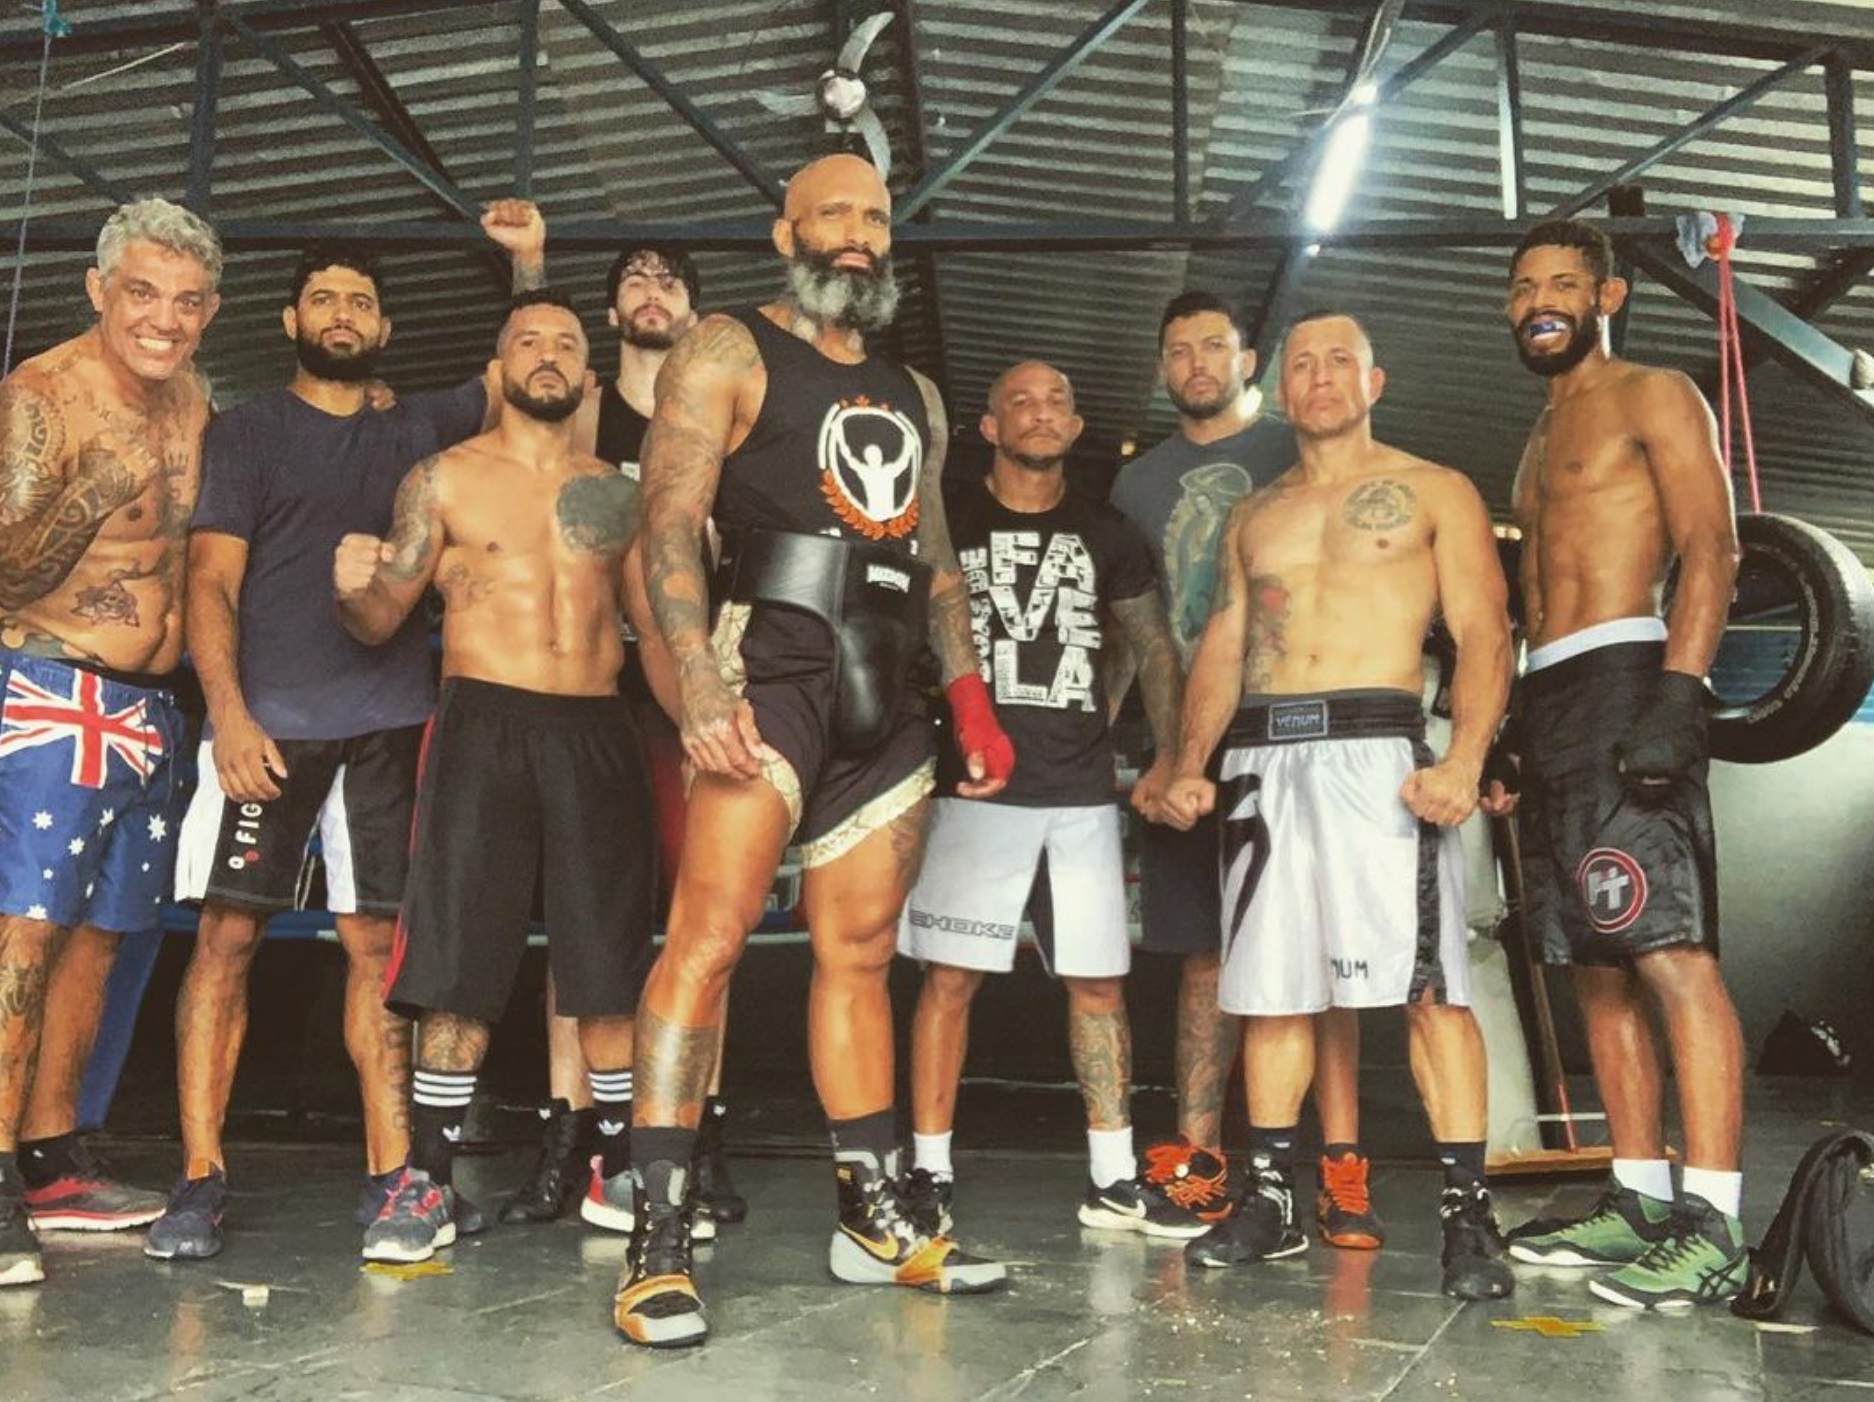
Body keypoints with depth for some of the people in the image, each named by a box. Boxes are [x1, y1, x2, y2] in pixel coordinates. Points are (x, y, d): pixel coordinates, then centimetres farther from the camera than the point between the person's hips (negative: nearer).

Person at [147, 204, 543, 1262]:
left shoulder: (417, 429, 18)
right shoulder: (247, 432, 9)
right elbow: (212, 582, 1)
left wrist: (529, 263, 6)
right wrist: (229, 715, -12)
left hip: (389, 725, 2)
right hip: (267, 722, -2)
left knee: (378, 943, 1)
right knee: (227, 935, -5)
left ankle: (390, 1173, 4)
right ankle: (200, 1180, 2)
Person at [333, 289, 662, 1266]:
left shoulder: (616, 491, 14)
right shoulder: (446, 478, 7)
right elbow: (380, 623, 4)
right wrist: (355, 590, -18)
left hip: (599, 732, 2)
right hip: (483, 723, -2)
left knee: (612, 965, 3)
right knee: (458, 964, -4)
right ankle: (428, 1179, 6)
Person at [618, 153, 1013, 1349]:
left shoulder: (914, 394, 23)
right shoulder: (728, 354, 4)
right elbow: (670, 522, -8)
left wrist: (971, 695, 13)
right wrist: (701, 680, -22)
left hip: (887, 696, 6)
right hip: (775, 670, -6)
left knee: (862, 956, 8)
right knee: (710, 935, -15)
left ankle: (877, 1220, 16)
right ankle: (660, 1241, -11)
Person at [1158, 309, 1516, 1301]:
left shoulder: (1434, 492, 9)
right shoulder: (1253, 516, 22)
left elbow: (1483, 634, -1)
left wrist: (1464, 759, -16)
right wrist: (1191, 763, 4)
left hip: (1377, 745, -4)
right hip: (1261, 758, 4)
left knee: (1428, 983, -10)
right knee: (1268, 990, 6)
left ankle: (1467, 1214, -3)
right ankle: (1269, 1203, 16)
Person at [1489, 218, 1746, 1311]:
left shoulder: (1654, 397, 4)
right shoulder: (1542, 439, 27)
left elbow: (1711, 549, -9)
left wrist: (1676, 693, -22)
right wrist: (1513, 735, 16)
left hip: (1625, 678, -9)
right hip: (1550, 703, 9)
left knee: (1674, 955, -15)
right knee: (1600, 969, 7)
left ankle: (1713, 1230, -15)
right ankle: (1641, 1203, 13)